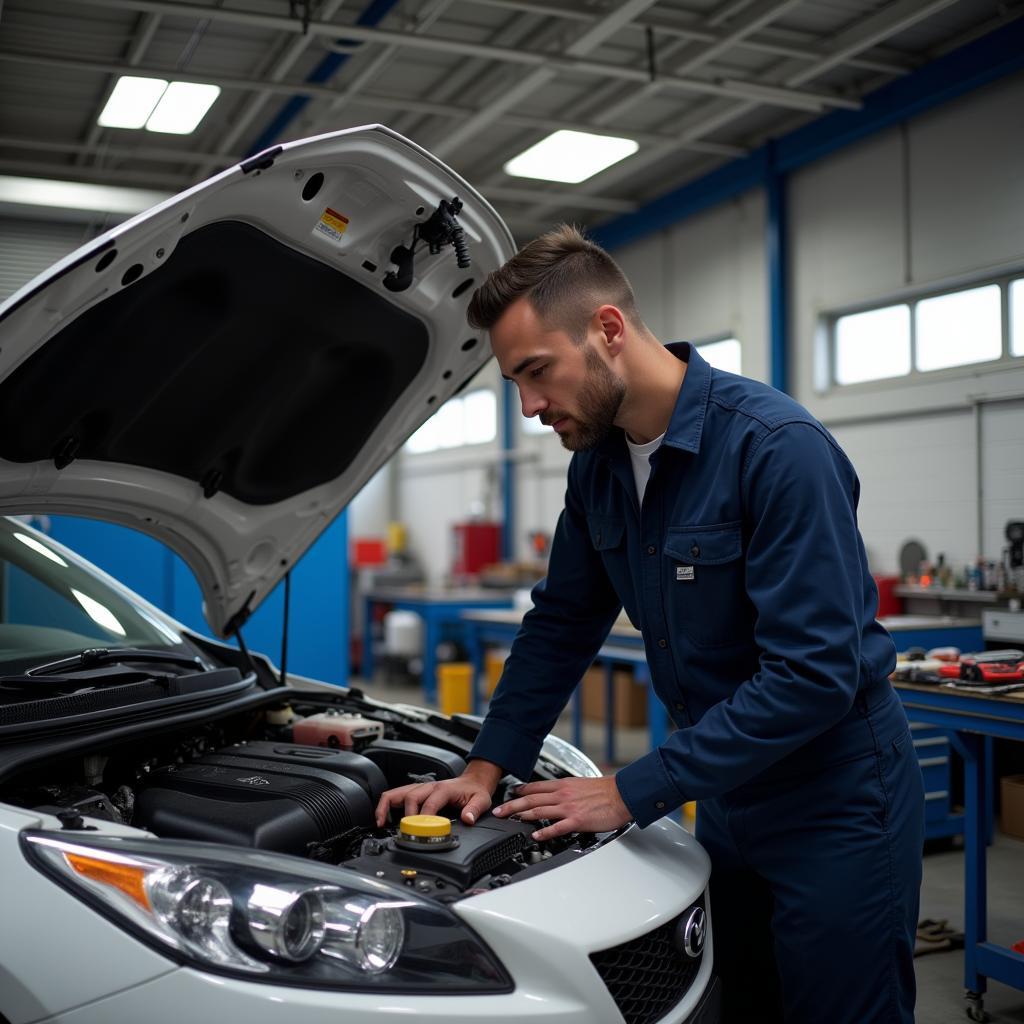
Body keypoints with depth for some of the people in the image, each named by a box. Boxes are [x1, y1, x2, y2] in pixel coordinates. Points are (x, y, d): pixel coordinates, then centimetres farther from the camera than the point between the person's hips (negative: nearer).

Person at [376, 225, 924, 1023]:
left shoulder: (778, 447, -25)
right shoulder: (600, 463, -1)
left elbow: (814, 674, -28)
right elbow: (562, 625, 9)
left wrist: (632, 793, -24)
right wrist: (488, 768, 1)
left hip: (834, 803, -7)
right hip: (729, 795, 7)